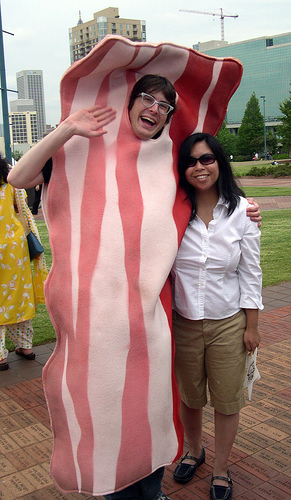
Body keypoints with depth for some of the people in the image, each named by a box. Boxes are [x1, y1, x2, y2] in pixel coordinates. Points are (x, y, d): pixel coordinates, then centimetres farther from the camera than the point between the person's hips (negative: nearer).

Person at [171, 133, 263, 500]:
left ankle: (220, 470, 35)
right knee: (189, 397, 19)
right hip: (183, 321, 1)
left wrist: (252, 326, -3)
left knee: (227, 401, 12)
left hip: (228, 322, -1)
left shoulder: (240, 210, -8)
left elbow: (251, 273, -3)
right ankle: (194, 451, 47)